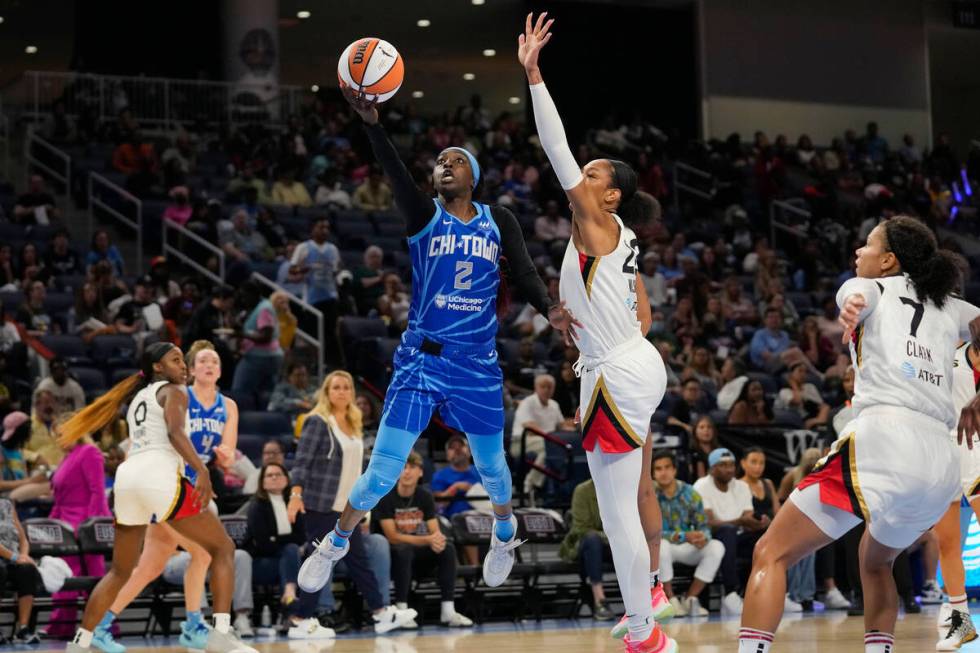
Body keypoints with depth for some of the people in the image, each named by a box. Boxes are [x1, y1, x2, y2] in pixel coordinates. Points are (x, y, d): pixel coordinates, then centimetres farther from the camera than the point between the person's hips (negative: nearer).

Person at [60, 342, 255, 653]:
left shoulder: (137, 398, 30)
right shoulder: (173, 391, 8)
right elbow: (175, 432, -11)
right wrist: (202, 471, -21)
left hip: (127, 476, 7)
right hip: (160, 474, -7)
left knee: (120, 572, 21)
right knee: (223, 548, 2)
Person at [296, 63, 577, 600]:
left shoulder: (498, 221, 3)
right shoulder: (424, 216, -4)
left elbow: (524, 272, -6)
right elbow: (396, 175, -21)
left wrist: (549, 308, -28)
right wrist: (372, 124, -40)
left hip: (478, 363, 2)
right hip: (420, 359, -2)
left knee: (491, 464, 16)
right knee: (383, 471, -6)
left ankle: (504, 531, 46)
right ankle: (337, 542, 17)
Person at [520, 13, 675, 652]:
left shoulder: (597, 226, -12)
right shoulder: (623, 242, 13)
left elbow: (557, 150, -19)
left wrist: (533, 73, -21)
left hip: (617, 378, -10)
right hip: (641, 365, 10)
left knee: (617, 513, -5)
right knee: (638, 491, 24)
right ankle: (651, 592, 41)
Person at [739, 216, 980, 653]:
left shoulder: (870, 288, 13)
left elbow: (856, 296, -11)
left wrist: (854, 304, -35)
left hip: (882, 437, -6)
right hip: (943, 463, 6)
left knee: (771, 554, -1)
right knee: (876, 562, 32)